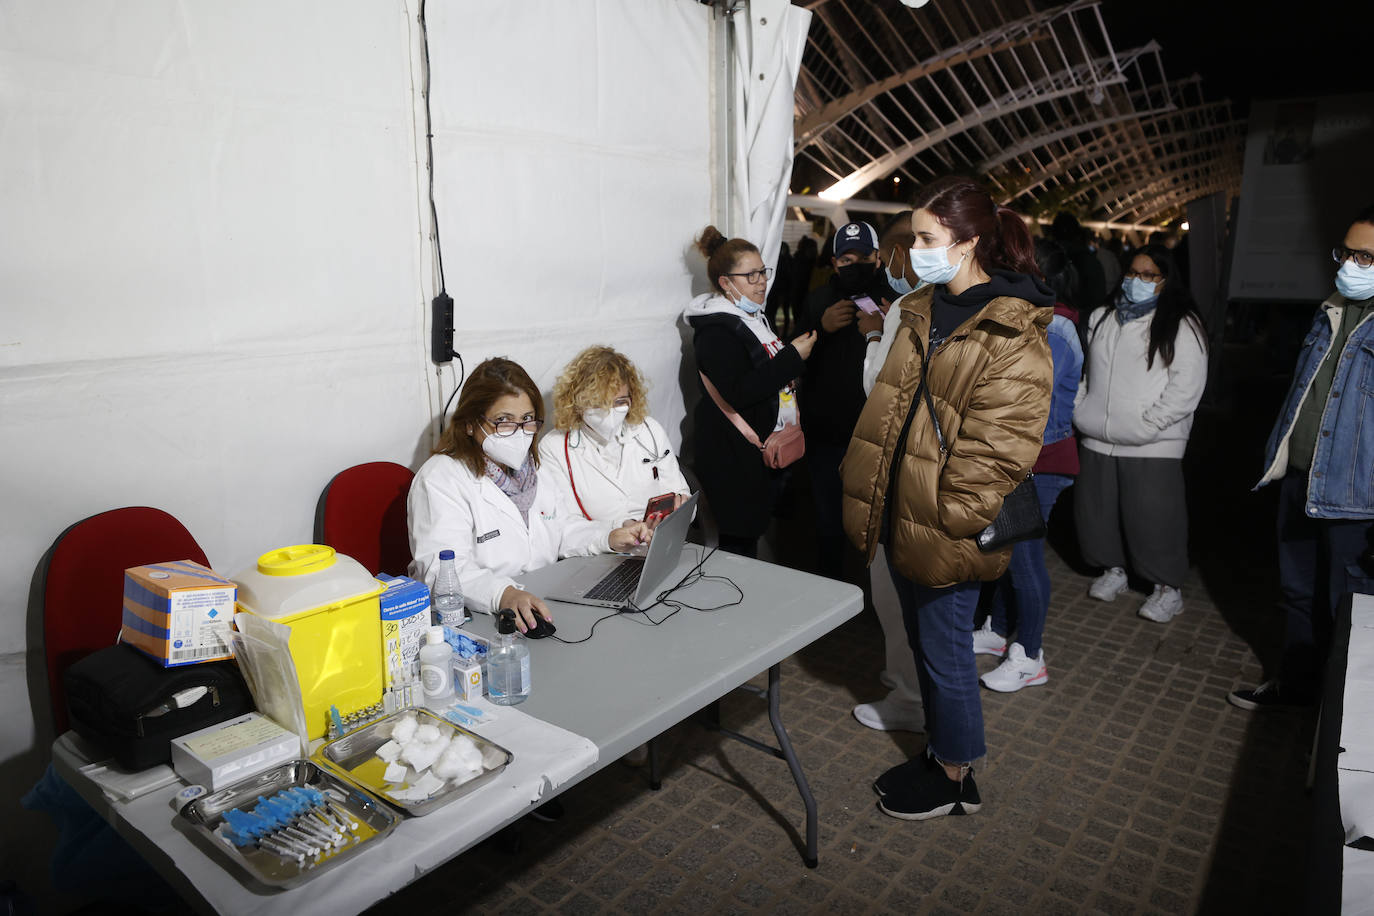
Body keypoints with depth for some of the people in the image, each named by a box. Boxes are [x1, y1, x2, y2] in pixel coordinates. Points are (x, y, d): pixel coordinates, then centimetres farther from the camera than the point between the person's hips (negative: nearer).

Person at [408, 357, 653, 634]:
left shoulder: (532, 470, 14)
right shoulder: (440, 479, -13)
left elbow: (559, 528, 26)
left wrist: (610, 537, 9)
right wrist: (504, 595, -41)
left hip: (543, 609, 6)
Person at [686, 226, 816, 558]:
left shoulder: (752, 318, 16)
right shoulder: (715, 331, -16)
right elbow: (738, 392, -27)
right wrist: (792, 357, -22)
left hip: (765, 452, 9)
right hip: (736, 461, -9)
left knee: (752, 531, 16)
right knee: (739, 545, -2)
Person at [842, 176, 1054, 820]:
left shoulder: (1012, 334, -16)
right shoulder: (917, 309, 9)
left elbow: (999, 446, -20)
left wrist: (948, 521, -19)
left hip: (945, 525, -8)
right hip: (900, 509, 8)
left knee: (945, 649, 7)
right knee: (922, 640, 21)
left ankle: (956, 780, 30)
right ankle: (937, 751, 41)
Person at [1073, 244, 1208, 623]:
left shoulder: (1181, 326, -5)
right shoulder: (1102, 319, 13)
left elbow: (1187, 388, -12)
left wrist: (1145, 425, -17)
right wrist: (1081, 412, 7)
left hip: (1153, 446, -5)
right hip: (1097, 439, 6)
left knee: (1154, 516, -3)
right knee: (1096, 509, 13)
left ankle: (1169, 588, 16)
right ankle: (1113, 570, 34)